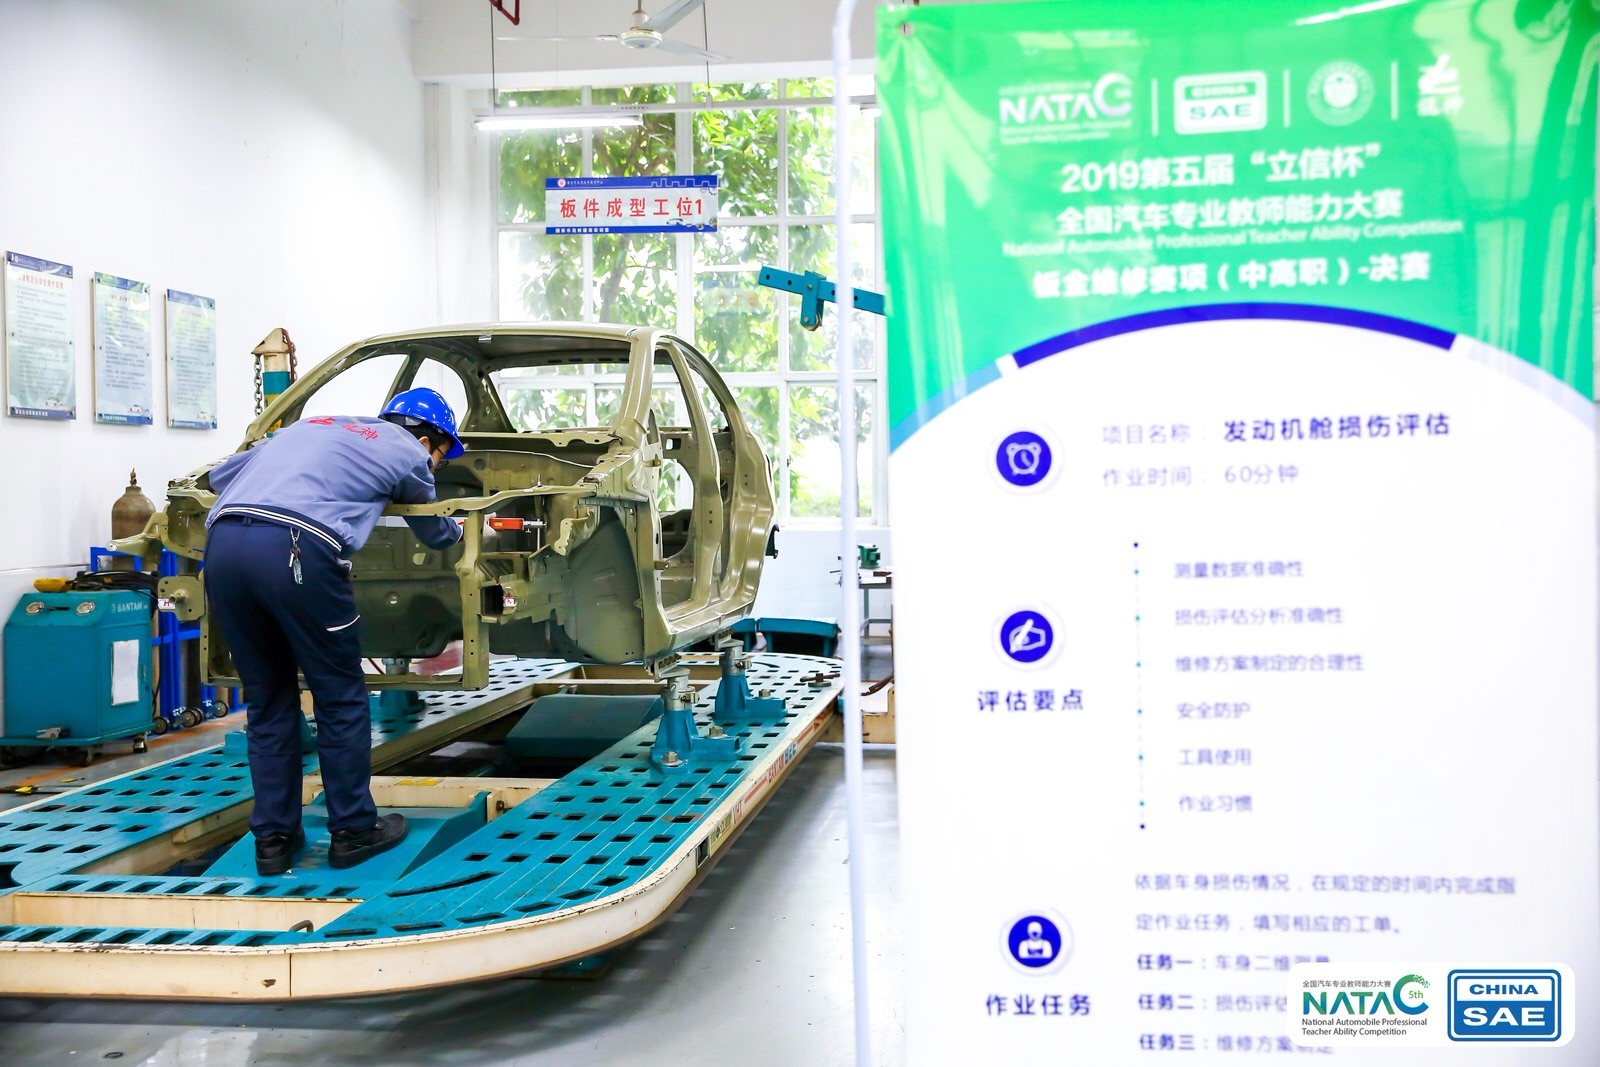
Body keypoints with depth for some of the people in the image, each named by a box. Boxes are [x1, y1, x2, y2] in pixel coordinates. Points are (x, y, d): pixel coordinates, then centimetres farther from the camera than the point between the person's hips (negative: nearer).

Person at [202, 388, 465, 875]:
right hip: (296, 549, -6)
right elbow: (434, 532, 36)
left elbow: (220, 474, 37)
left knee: (269, 702, 17)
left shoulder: (308, 426, 33)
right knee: (340, 698, 11)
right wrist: (459, 530, 59)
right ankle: (354, 831, 19)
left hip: (223, 545, 6)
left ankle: (273, 838, 21)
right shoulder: (406, 452, 19)